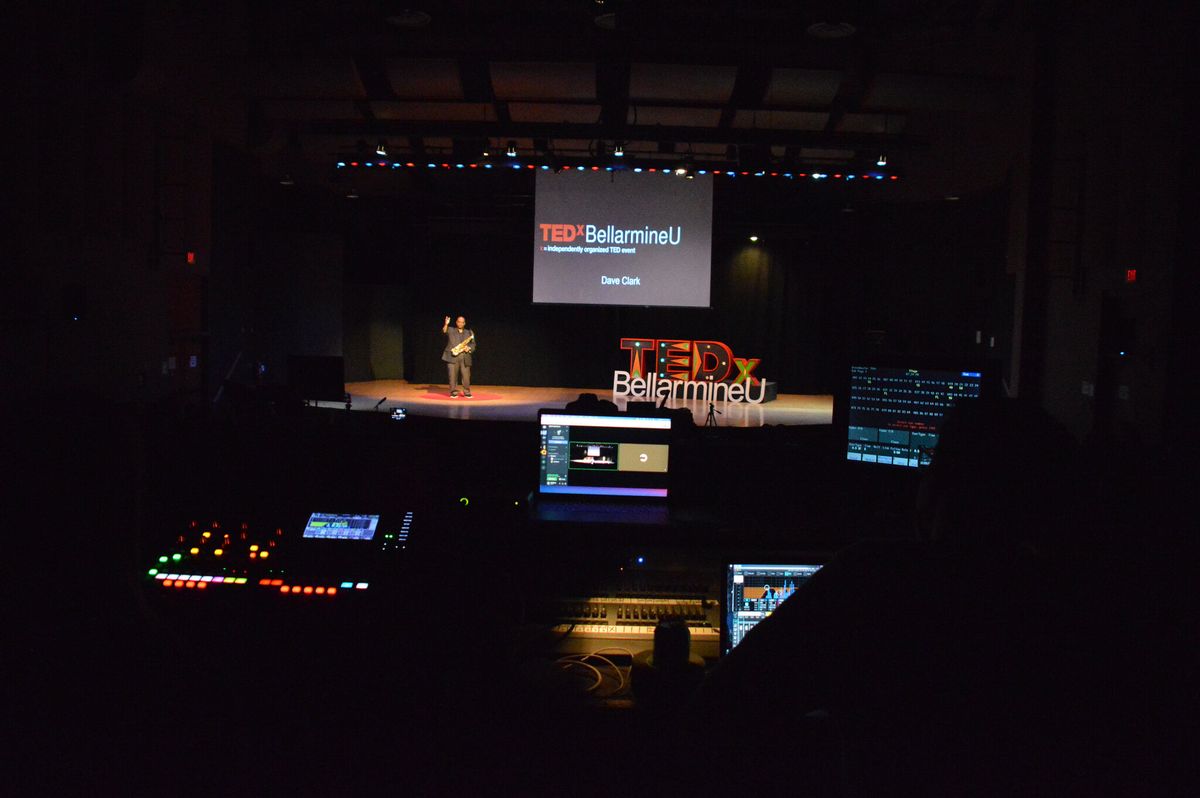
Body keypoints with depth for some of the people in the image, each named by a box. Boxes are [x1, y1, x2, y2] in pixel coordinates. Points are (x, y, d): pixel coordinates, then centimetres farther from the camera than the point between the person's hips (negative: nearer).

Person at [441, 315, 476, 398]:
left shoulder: (469, 332, 19)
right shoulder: (451, 330, 12)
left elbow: (473, 344, 16)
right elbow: (444, 332, -10)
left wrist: (469, 348, -5)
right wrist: (446, 324, -28)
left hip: (465, 358, 1)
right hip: (452, 356, -1)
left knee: (466, 376, -4)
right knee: (453, 375, -4)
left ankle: (467, 392, 7)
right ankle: (454, 392, 3)